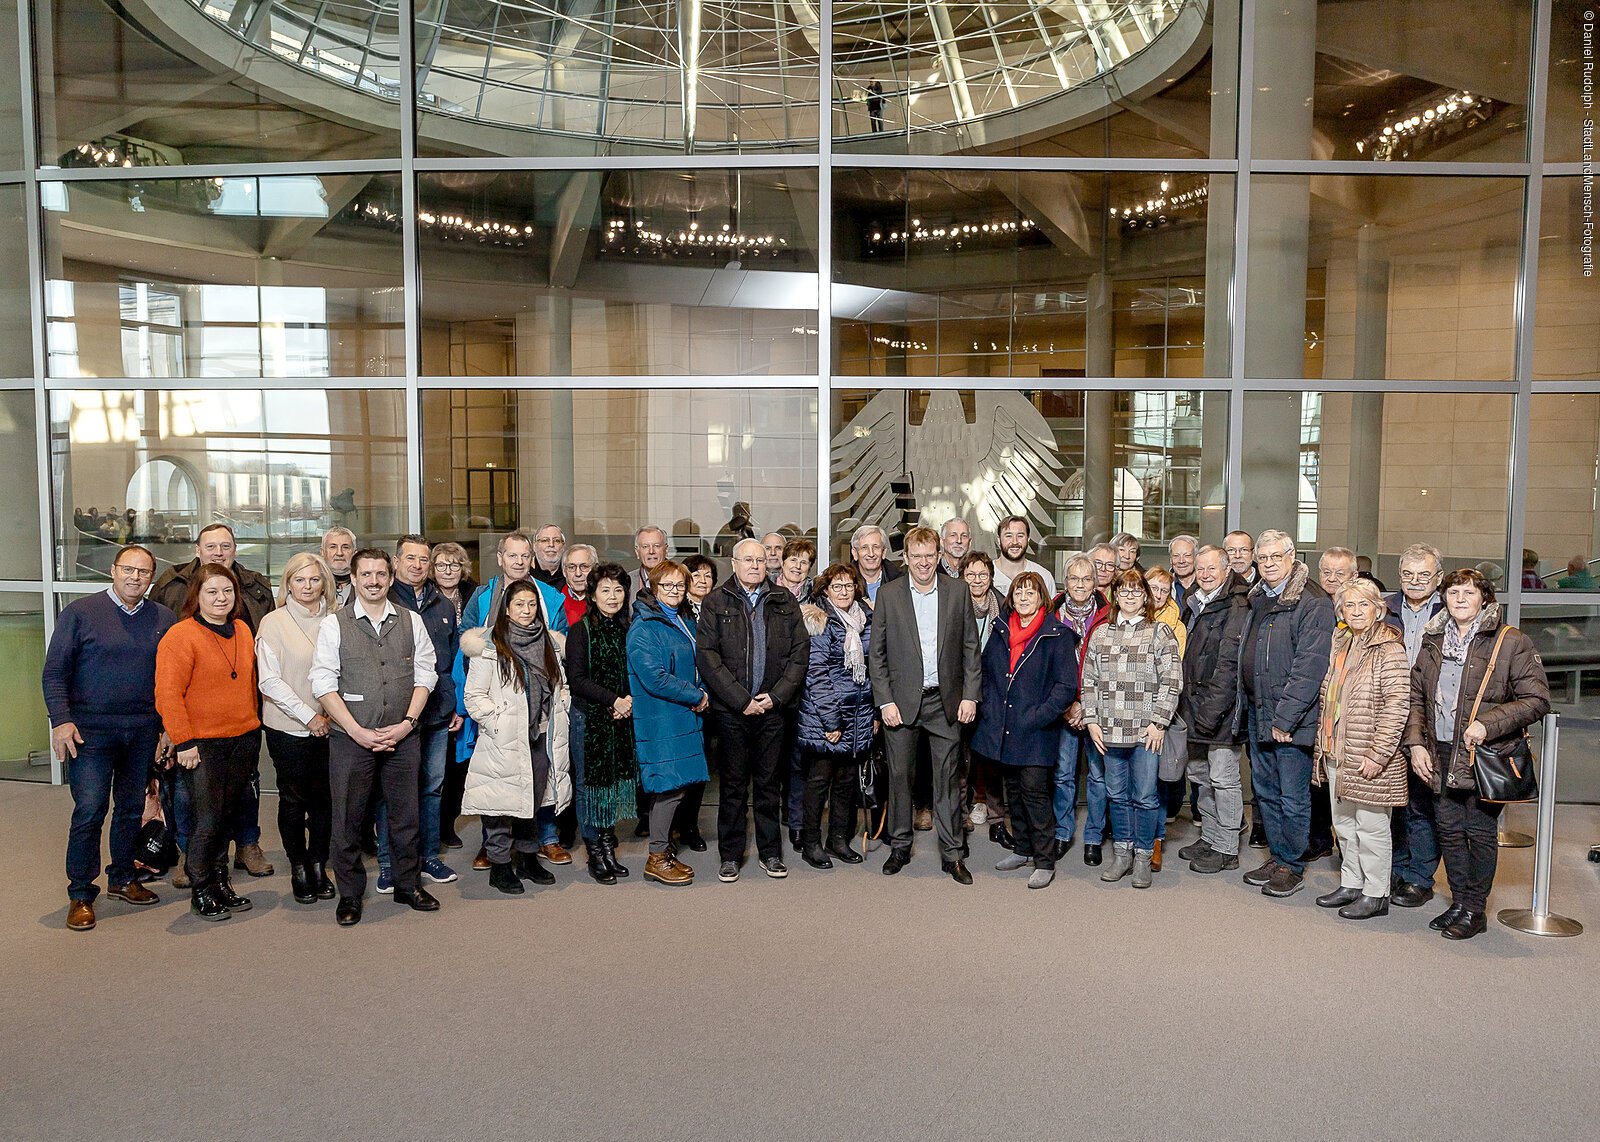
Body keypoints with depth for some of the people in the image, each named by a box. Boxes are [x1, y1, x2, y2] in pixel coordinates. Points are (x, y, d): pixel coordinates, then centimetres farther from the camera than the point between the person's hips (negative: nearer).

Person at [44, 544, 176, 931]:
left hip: (143, 733, 4)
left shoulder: (165, 619, 5)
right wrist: (61, 720, -13)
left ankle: (123, 878, 28)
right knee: (89, 810, -5)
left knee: (132, 808, 12)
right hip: (91, 731, -3)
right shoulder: (80, 612, -3)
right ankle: (80, 894, 7)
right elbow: (54, 672, -4)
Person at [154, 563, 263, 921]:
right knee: (207, 821, -3)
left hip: (243, 740, 6)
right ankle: (200, 893, 12)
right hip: (202, 744, -6)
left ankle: (220, 884, 26)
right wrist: (183, 742, -15)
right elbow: (168, 694, -14)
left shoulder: (242, 631, 9)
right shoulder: (180, 636, -11)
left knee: (227, 818, 13)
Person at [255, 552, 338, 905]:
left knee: (324, 797, 5)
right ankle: (298, 869, 22)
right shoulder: (274, 622, -3)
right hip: (288, 727, -2)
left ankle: (319, 866, 21)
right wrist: (309, 716, -11)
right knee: (294, 799, 7)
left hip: (330, 726, 2)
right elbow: (269, 681, -7)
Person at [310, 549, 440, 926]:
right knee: (348, 817, 5)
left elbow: (425, 675, 5)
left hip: (403, 738, 2)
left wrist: (407, 723, -7)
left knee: (405, 813, 10)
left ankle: (408, 884, 26)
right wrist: (358, 731, -13)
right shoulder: (334, 625, -1)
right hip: (351, 739, -2)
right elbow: (323, 684, -6)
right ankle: (349, 894, 20)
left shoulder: (412, 622, 6)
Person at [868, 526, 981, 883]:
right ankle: (900, 847, 23)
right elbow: (877, 654, 1)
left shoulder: (958, 593, 4)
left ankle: (952, 854, 15)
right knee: (899, 776, 8)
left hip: (946, 702, 0)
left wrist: (970, 695, -2)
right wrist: (885, 702, -6)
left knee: (948, 778, 5)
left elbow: (971, 648, 5)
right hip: (901, 701, 0)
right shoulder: (888, 595, 1)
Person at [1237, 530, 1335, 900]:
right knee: (1265, 792, 15)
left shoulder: (1313, 603, -14)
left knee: (1293, 797, 1)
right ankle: (1278, 857, 27)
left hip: (1292, 720, -8)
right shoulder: (1258, 599, 12)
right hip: (1258, 714, 8)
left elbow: (1309, 665, -19)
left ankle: (1293, 866, 14)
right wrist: (1247, 704, 13)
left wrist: (1285, 717, -20)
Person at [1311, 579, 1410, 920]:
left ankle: (1375, 894, 15)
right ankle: (1351, 885, 29)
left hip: (1368, 758, -8)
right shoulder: (1341, 647, 12)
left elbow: (1397, 705, -18)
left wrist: (1377, 755, -20)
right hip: (1336, 755, 8)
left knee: (1370, 825, 2)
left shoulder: (1389, 649, -13)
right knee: (1344, 824, 16)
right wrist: (1324, 744, 14)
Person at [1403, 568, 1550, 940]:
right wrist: (1416, 742, 2)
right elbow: (1416, 697, 13)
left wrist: (1488, 724, -18)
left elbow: (1536, 700, -9)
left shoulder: (1512, 642, -6)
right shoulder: (1433, 641, 10)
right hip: (1440, 754, 5)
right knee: (1449, 830, 12)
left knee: (1481, 832, 3)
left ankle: (1474, 910, 16)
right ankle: (1458, 901, 26)